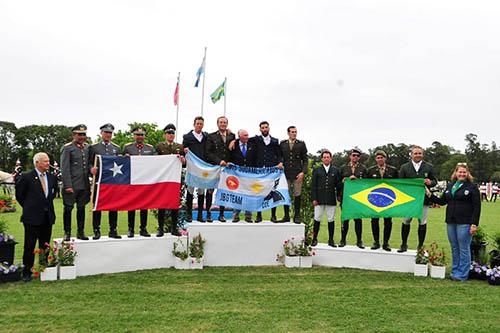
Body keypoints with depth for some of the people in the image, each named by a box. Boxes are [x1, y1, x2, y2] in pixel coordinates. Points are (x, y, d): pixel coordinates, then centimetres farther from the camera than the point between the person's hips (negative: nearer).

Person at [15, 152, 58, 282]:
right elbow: (19, 195, 2)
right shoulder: (26, 177, -8)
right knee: (29, 246, 2)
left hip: (48, 217, 4)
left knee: (45, 246, 10)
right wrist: (28, 207, 7)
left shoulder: (52, 178, 7)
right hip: (32, 218, -4)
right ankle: (27, 272, 12)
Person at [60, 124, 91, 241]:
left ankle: (80, 232, 20)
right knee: (68, 208, 3)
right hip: (71, 185, -5)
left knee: (81, 208, 11)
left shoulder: (87, 147, 13)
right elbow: (64, 168, -9)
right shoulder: (67, 148, -4)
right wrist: (68, 185, -15)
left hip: (84, 185, 5)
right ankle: (67, 233, 13)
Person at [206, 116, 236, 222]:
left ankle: (221, 214, 11)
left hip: (227, 167, 2)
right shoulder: (211, 136, 4)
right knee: (210, 191, 1)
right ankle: (208, 213, 9)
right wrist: (219, 161, -12)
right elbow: (208, 153, -3)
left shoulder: (231, 136, 10)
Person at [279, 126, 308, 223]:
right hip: (285, 174, 1)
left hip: (297, 174, -1)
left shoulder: (301, 144, 6)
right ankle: (286, 216, 11)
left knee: (297, 195, 0)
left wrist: (303, 172, -7)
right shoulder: (282, 144, 9)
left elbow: (305, 160, 4)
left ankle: (297, 216, 8)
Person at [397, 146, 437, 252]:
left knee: (422, 223, 4)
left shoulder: (429, 167, 8)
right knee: (406, 222, 4)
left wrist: (430, 182, -12)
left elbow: (435, 181, 10)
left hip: (424, 199, 0)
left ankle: (421, 246, 15)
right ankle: (404, 244, 17)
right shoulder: (404, 167, 7)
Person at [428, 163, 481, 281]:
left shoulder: (472, 187, -3)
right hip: (451, 222, 6)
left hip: (464, 223, -6)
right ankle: (455, 271, 20)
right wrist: (429, 195, 9)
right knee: (454, 248, 11)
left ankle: (462, 274, 7)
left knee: (464, 249, -1)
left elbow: (477, 207, -6)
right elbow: (442, 201, 20)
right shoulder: (450, 186, 15)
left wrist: (474, 224, -13)